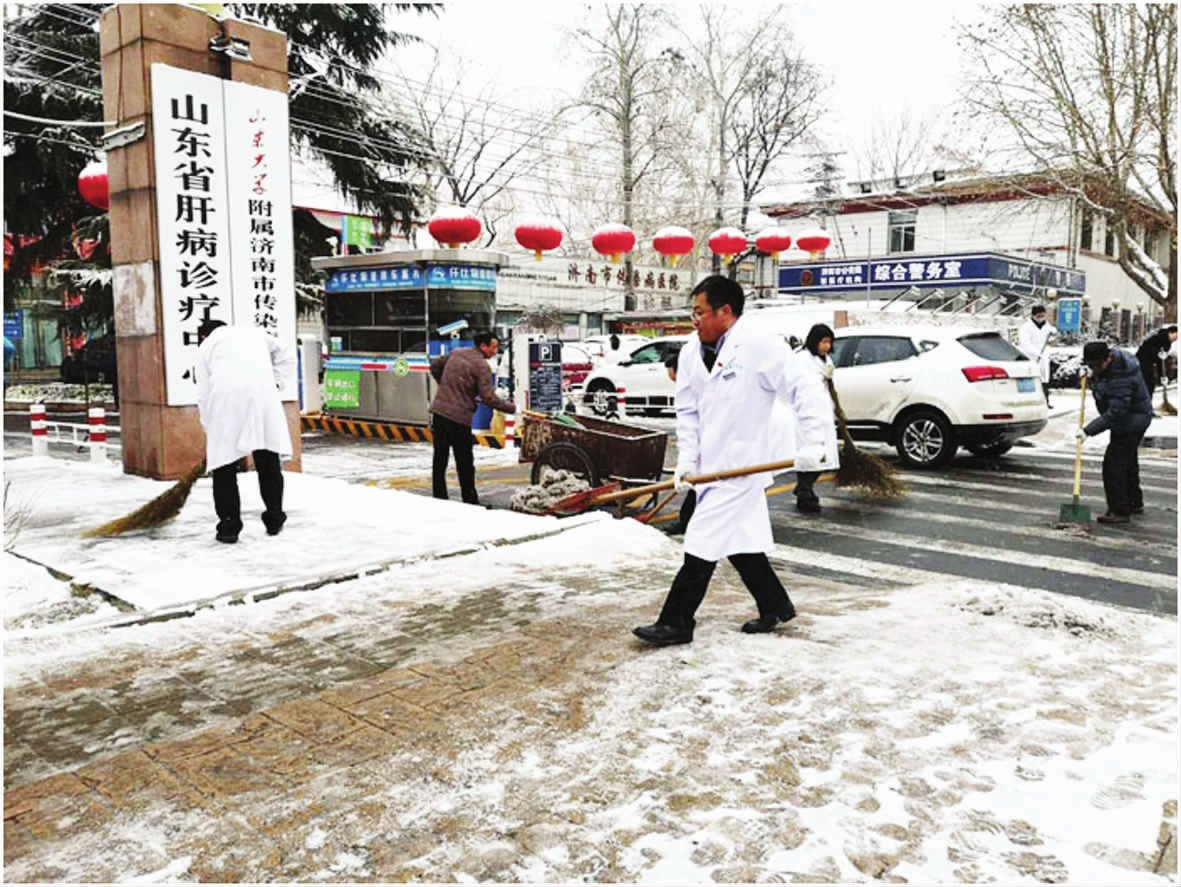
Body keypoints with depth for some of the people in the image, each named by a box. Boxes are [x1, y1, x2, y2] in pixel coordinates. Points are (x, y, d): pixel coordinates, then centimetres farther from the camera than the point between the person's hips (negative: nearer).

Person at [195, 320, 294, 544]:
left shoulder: (205, 346, 25)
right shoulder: (253, 332, 32)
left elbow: (203, 395, 19)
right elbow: (286, 355, 27)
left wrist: (210, 430, 24)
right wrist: (275, 382, 21)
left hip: (225, 395, -1)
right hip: (262, 390, 2)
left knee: (224, 464, 9)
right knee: (268, 460, 11)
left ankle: (229, 525, 10)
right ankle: (274, 519, 18)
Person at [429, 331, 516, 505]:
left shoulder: (456, 353, 10)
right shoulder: (481, 365, -10)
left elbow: (435, 365, 22)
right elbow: (488, 397, -14)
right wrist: (511, 408, -6)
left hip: (439, 411, 7)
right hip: (459, 417, -7)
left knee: (440, 459, 11)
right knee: (465, 464, 4)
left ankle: (439, 499, 16)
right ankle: (470, 501, 11)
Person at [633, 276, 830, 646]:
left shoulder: (760, 346, -15)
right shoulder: (691, 353, 6)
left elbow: (805, 390, -14)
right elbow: (687, 412, 9)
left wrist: (812, 445, -19)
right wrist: (687, 459, -1)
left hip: (741, 465, -8)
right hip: (711, 465, 8)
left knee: (702, 545, -7)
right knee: (740, 541, 16)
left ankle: (675, 623, 2)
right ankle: (775, 607, 33)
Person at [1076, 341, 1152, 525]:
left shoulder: (1121, 378, -32)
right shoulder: (1114, 357, -2)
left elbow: (1114, 413, -35)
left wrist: (1088, 430, -36)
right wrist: (1093, 376, 3)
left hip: (1131, 423, -11)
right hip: (1133, 421, 11)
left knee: (1114, 464, -12)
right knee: (1128, 462, 22)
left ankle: (1120, 511, -8)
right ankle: (1134, 503, 37)